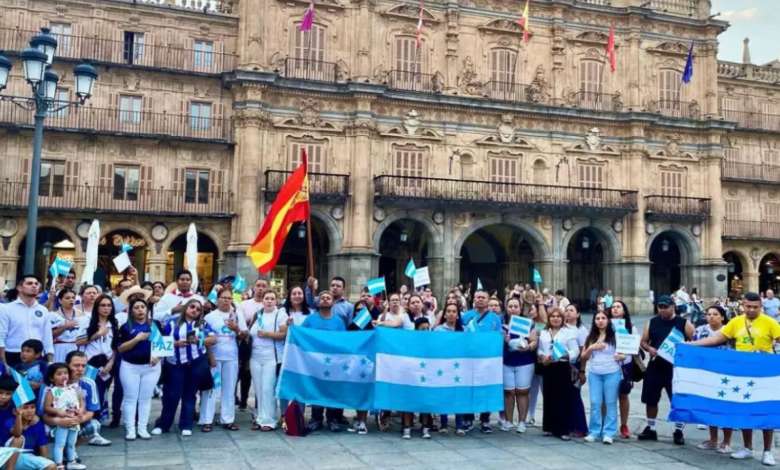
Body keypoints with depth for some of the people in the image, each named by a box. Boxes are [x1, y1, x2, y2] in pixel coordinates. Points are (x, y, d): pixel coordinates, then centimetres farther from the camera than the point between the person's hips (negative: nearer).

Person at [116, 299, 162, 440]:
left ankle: (142, 428, 11)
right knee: (130, 398, 1)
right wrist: (137, 339, -17)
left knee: (146, 397, 5)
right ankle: (130, 429, 6)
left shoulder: (155, 325, 5)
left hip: (151, 366, 2)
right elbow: (120, 348, -6)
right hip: (130, 366, -2)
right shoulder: (126, 327, -1)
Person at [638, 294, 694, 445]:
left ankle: (678, 431, 16)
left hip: (675, 368, -3)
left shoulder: (684, 323, -3)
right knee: (650, 399, 8)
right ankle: (650, 428, 23)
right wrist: (650, 349, -11)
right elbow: (643, 342, 10)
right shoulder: (652, 322, 5)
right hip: (655, 366, 3)